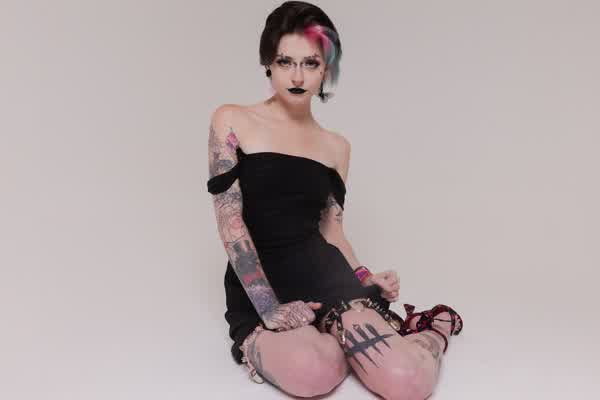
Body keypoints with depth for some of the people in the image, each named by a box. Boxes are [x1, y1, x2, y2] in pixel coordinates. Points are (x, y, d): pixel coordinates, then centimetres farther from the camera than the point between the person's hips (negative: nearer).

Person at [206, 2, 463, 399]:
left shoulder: (336, 146, 12)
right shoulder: (232, 121, 0)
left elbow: (332, 231, 13)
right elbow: (229, 220, -8)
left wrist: (367, 280, -6)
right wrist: (269, 308, -16)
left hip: (322, 272, 2)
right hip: (256, 284, -2)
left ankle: (433, 328, 13)